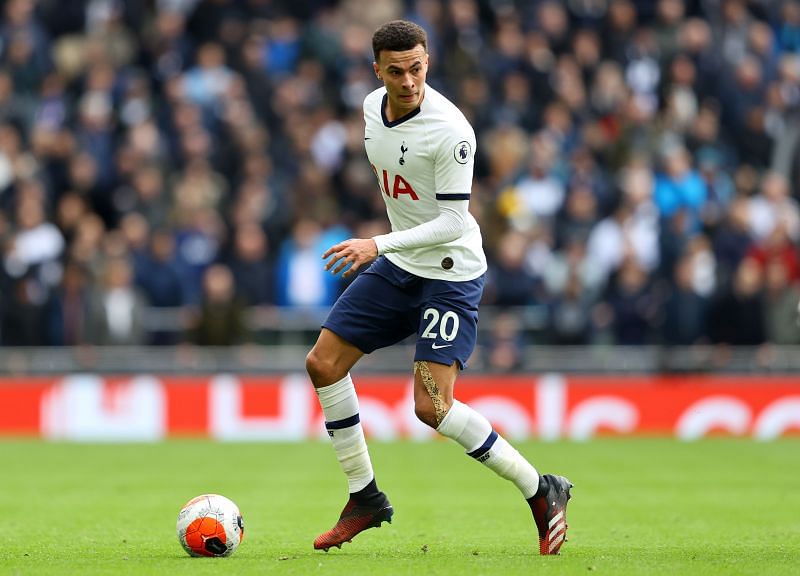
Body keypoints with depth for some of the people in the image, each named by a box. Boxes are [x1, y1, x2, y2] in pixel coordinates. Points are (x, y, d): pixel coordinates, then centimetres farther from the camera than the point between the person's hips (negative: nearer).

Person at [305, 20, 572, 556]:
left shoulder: (450, 129, -25)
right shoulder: (373, 107, 0)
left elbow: (453, 221, -25)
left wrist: (380, 244, -32)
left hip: (452, 274, -8)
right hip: (397, 267, 8)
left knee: (433, 407, -16)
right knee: (323, 363, 3)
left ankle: (542, 491, -1)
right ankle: (365, 498, 16)